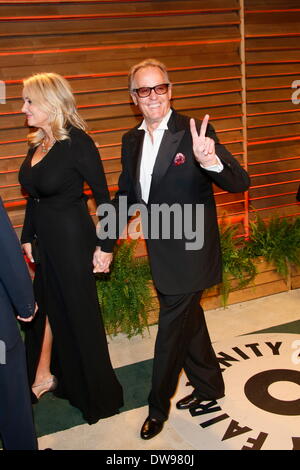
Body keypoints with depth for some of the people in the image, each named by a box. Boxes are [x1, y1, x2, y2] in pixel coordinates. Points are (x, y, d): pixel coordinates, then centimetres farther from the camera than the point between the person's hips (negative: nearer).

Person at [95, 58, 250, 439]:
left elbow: (240, 183, -23)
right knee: (188, 321, 22)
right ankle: (209, 385, 45)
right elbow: (125, 196, 13)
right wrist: (106, 245, 12)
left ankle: (158, 407, 28)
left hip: (189, 253, -6)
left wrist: (211, 161, -44)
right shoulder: (132, 140, 4)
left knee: (171, 331, 6)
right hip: (160, 253, 6)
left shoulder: (194, 132, -16)